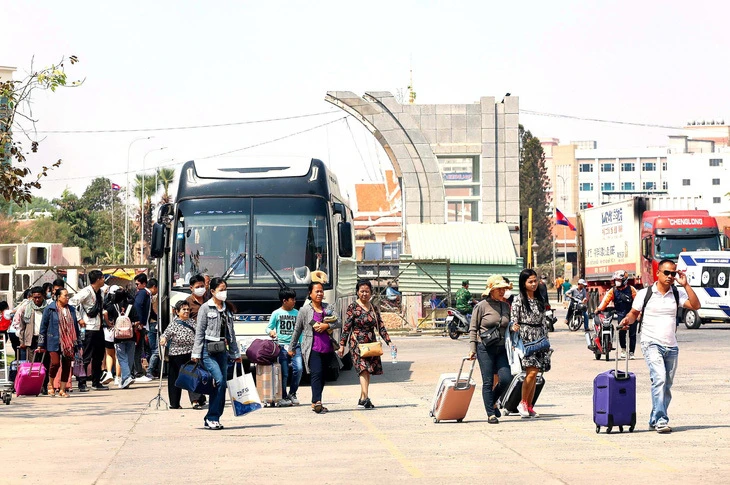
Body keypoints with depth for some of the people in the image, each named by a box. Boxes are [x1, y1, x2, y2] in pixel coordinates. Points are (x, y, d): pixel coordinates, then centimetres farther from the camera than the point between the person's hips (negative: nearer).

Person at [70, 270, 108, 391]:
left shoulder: (99, 292, 13)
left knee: (99, 356, 13)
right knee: (86, 357, -6)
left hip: (98, 328, 9)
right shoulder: (86, 292, -14)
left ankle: (96, 382, 21)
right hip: (89, 329, -9)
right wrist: (79, 319, -20)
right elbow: (72, 302, -22)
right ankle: (82, 384, -3)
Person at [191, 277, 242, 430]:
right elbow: (199, 332, -4)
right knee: (219, 381, -18)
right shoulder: (206, 308, -2)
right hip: (208, 351, -6)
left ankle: (211, 419, 9)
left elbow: (231, 333, 20)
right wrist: (196, 354, -9)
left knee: (221, 384, 2)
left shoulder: (227, 309, 15)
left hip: (222, 351, 6)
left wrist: (236, 353, 19)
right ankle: (212, 417, -12)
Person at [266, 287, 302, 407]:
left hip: (295, 345, 2)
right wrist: (271, 331, -16)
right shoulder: (277, 313, 4)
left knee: (299, 369, -13)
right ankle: (283, 397, 9)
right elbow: (268, 327, 7)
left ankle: (292, 394, 5)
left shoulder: (296, 313, 12)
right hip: (282, 346, -2)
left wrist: (302, 344, 9)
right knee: (284, 373, -4)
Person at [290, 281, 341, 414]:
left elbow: (339, 323, 7)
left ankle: (315, 403, 16)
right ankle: (317, 402, -29)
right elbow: (297, 330, 10)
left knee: (322, 376, 8)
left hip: (327, 348, 5)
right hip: (312, 348, -5)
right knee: (316, 373, -19)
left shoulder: (328, 308, 13)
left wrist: (327, 326, -11)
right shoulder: (305, 310, 4)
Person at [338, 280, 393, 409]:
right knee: (363, 369, -19)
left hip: (371, 344, 5)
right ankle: (366, 398, -29)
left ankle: (362, 399, 16)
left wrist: (389, 342, 3)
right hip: (357, 343, -5)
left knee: (368, 370, 6)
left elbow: (381, 327, 13)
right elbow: (346, 327, -4)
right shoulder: (353, 307, -3)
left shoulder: (374, 308, 11)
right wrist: (342, 345, -8)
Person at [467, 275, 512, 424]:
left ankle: (492, 401, 20)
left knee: (506, 378, -7)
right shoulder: (481, 306, -3)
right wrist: (472, 349, -7)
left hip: (501, 348, 4)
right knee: (488, 382, -3)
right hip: (485, 348, -4)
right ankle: (491, 414, 4)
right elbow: (473, 329, -2)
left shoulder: (506, 306, 11)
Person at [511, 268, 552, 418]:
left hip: (539, 338, 5)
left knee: (534, 375, 3)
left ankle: (529, 406, 9)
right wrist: (514, 326, -27)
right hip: (525, 338, -5)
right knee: (532, 371, -17)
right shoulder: (518, 299, -2)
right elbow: (513, 319, -5)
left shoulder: (540, 300, 15)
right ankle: (523, 403, -4)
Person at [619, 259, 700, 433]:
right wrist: (628, 320, -12)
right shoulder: (645, 293, 1)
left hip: (671, 346, 4)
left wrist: (685, 285, -11)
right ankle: (660, 420, -24)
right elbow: (634, 312, 10)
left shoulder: (677, 294, 6)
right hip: (652, 344, -4)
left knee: (667, 385, 8)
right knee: (659, 379, -22)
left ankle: (655, 420, 21)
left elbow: (695, 306, -5)